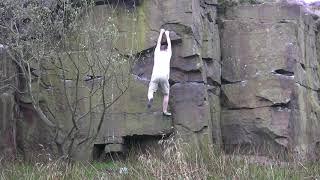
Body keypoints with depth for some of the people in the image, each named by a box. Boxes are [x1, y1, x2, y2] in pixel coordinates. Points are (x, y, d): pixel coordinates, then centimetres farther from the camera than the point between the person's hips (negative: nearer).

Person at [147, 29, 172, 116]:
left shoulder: (157, 53, 21)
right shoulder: (168, 54, 19)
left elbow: (159, 43, 38)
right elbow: (169, 44, 36)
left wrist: (161, 33, 52)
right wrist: (167, 34, 51)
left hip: (155, 75, 0)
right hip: (164, 76, 0)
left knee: (151, 91, -3)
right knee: (166, 94, 14)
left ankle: (150, 98, -39)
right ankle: (165, 111, 6)